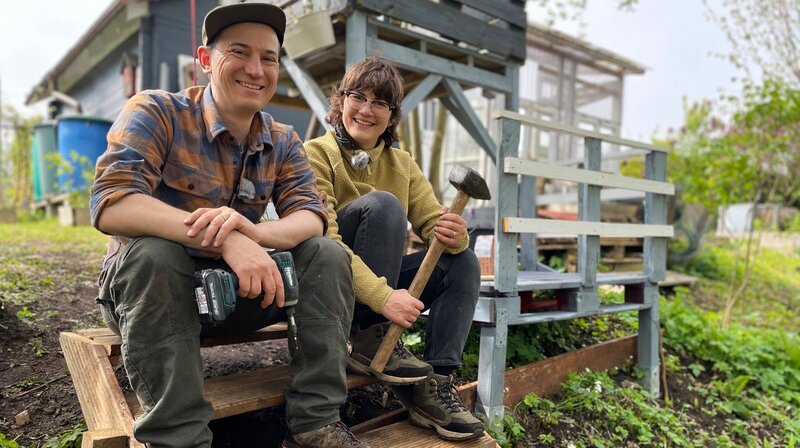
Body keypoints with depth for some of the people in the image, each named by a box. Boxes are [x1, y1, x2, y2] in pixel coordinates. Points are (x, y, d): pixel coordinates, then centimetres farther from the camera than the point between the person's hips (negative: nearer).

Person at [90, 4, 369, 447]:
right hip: (145, 289, -3)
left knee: (328, 255, -15)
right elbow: (110, 205, -28)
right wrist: (227, 240, -41)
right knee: (152, 252, -35)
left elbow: (312, 219, -13)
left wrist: (253, 231, -37)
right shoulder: (157, 112, -13)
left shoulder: (283, 142, 0)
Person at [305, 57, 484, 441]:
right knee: (382, 203, -25)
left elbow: (433, 224, -1)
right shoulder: (317, 154, -9)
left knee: (462, 262, -11)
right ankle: (370, 341, -21)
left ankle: (435, 383, -15)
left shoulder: (402, 165, 9)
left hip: (380, 282, 6)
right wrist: (381, 296, -34)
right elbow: (322, 241, -23)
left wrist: (454, 234, -26)